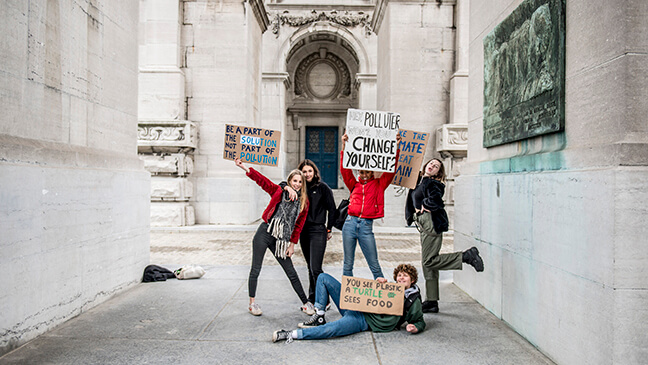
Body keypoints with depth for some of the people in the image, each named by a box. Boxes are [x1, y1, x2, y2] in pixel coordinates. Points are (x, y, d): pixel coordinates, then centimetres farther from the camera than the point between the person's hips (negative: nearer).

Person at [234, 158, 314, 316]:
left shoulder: (304, 202, 4)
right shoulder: (279, 191, 0)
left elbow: (299, 225, 7)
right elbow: (261, 180, -6)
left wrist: (292, 244, 5)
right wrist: (243, 167, -16)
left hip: (281, 239, 2)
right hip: (264, 233, -2)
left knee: (291, 272, 6)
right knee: (256, 269, 4)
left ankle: (306, 303, 17)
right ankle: (252, 303, 18)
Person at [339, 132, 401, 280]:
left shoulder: (379, 184, 10)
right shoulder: (354, 184, 12)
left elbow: (391, 170, 3)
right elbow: (345, 168, 4)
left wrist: (396, 147, -3)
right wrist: (344, 146, -3)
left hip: (366, 226, -1)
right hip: (350, 223, 2)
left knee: (375, 266, 2)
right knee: (348, 264, 7)